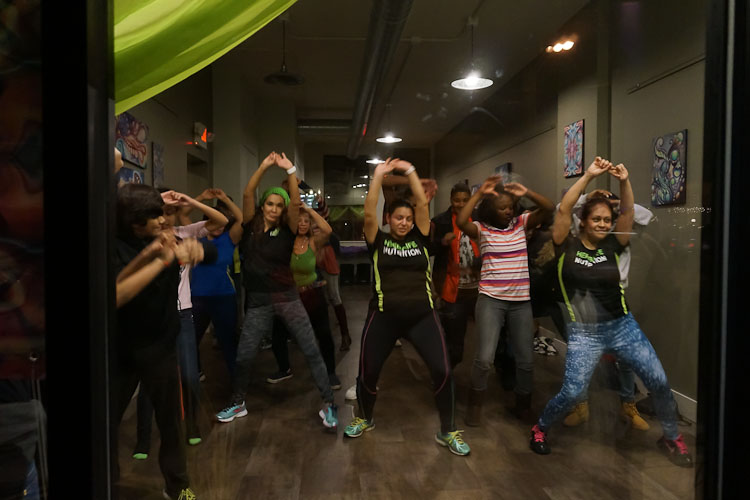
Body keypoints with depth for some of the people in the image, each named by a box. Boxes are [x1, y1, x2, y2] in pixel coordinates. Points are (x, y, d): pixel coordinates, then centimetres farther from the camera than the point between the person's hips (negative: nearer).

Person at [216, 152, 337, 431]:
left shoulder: (287, 230, -1)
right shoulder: (251, 226, 2)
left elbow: (296, 201, -15)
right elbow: (247, 194, -9)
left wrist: (290, 170, -19)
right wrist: (264, 166, -15)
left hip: (287, 297, -1)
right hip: (258, 301, 1)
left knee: (312, 351, -2)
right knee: (243, 356, 7)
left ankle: (328, 405, 9)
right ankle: (237, 403, 31)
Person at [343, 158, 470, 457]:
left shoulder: (420, 239, 7)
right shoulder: (378, 241, 4)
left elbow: (423, 204, -1)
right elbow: (369, 212, -10)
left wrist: (409, 171, 1)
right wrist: (379, 175, -8)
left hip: (422, 315, 1)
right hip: (384, 316, -1)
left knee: (442, 370, -8)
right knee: (368, 372, 7)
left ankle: (447, 432, 13)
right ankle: (365, 419, 38)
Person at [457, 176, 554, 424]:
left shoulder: (521, 223, 6)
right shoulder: (481, 229, -3)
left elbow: (549, 208, -3)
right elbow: (460, 221, -23)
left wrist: (525, 192, -14)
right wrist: (479, 192, -20)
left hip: (521, 301, 4)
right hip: (491, 299, -3)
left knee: (526, 358, 10)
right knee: (485, 357, -9)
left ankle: (523, 404, 31)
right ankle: (475, 403, 14)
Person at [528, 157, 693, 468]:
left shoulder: (612, 246, 3)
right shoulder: (567, 247, -5)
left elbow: (628, 213, -5)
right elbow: (563, 210, -17)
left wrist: (624, 181, -19)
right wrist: (588, 176, -19)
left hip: (623, 327, 4)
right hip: (583, 334, -3)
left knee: (659, 381, 3)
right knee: (571, 393, -6)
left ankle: (671, 438, 29)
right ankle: (539, 429, 21)